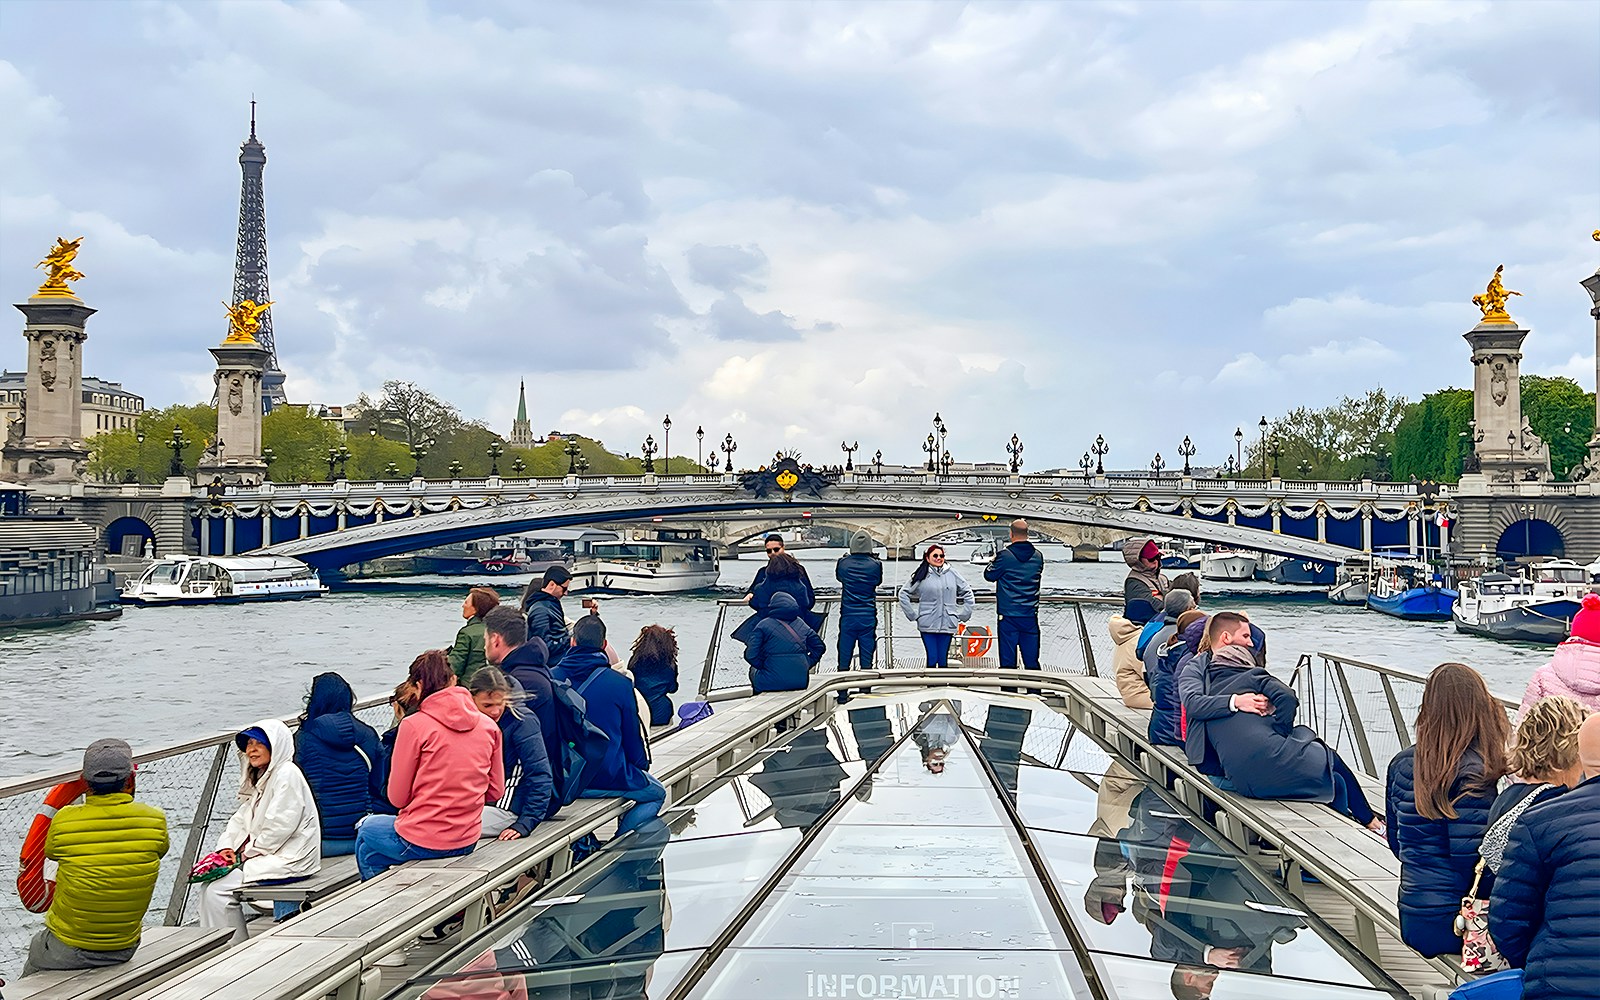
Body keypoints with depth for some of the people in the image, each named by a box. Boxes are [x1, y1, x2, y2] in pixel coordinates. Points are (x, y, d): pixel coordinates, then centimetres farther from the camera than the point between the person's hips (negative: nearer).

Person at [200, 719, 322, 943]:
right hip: (265, 856, 10)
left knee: (218, 889, -16)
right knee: (209, 884, -2)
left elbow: (280, 826, -20)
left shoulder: (287, 774, -13)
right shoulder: (260, 778, 20)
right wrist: (226, 848, -2)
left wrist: (246, 853, -11)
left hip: (287, 861, -10)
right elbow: (241, 819, 16)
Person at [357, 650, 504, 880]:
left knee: (366, 829, 27)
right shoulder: (488, 726, 0)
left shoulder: (414, 725, -13)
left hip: (421, 843, -5)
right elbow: (496, 791, 8)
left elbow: (397, 798, -7)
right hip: (468, 842, 5)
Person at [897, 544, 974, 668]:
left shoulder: (952, 574, 7)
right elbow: (903, 594, 5)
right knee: (932, 659, -4)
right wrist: (912, 615, 0)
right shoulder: (921, 576, 2)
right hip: (927, 625, -2)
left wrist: (963, 614, 9)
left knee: (943, 660, 4)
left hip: (947, 624, 2)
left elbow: (968, 593, 15)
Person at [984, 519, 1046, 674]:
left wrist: (992, 561, 22)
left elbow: (989, 575, 1)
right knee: (1032, 661, 9)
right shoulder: (1038, 556, 4)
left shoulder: (1004, 556, -10)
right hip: (1030, 616, 4)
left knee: (1008, 661, 0)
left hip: (1008, 616, -4)